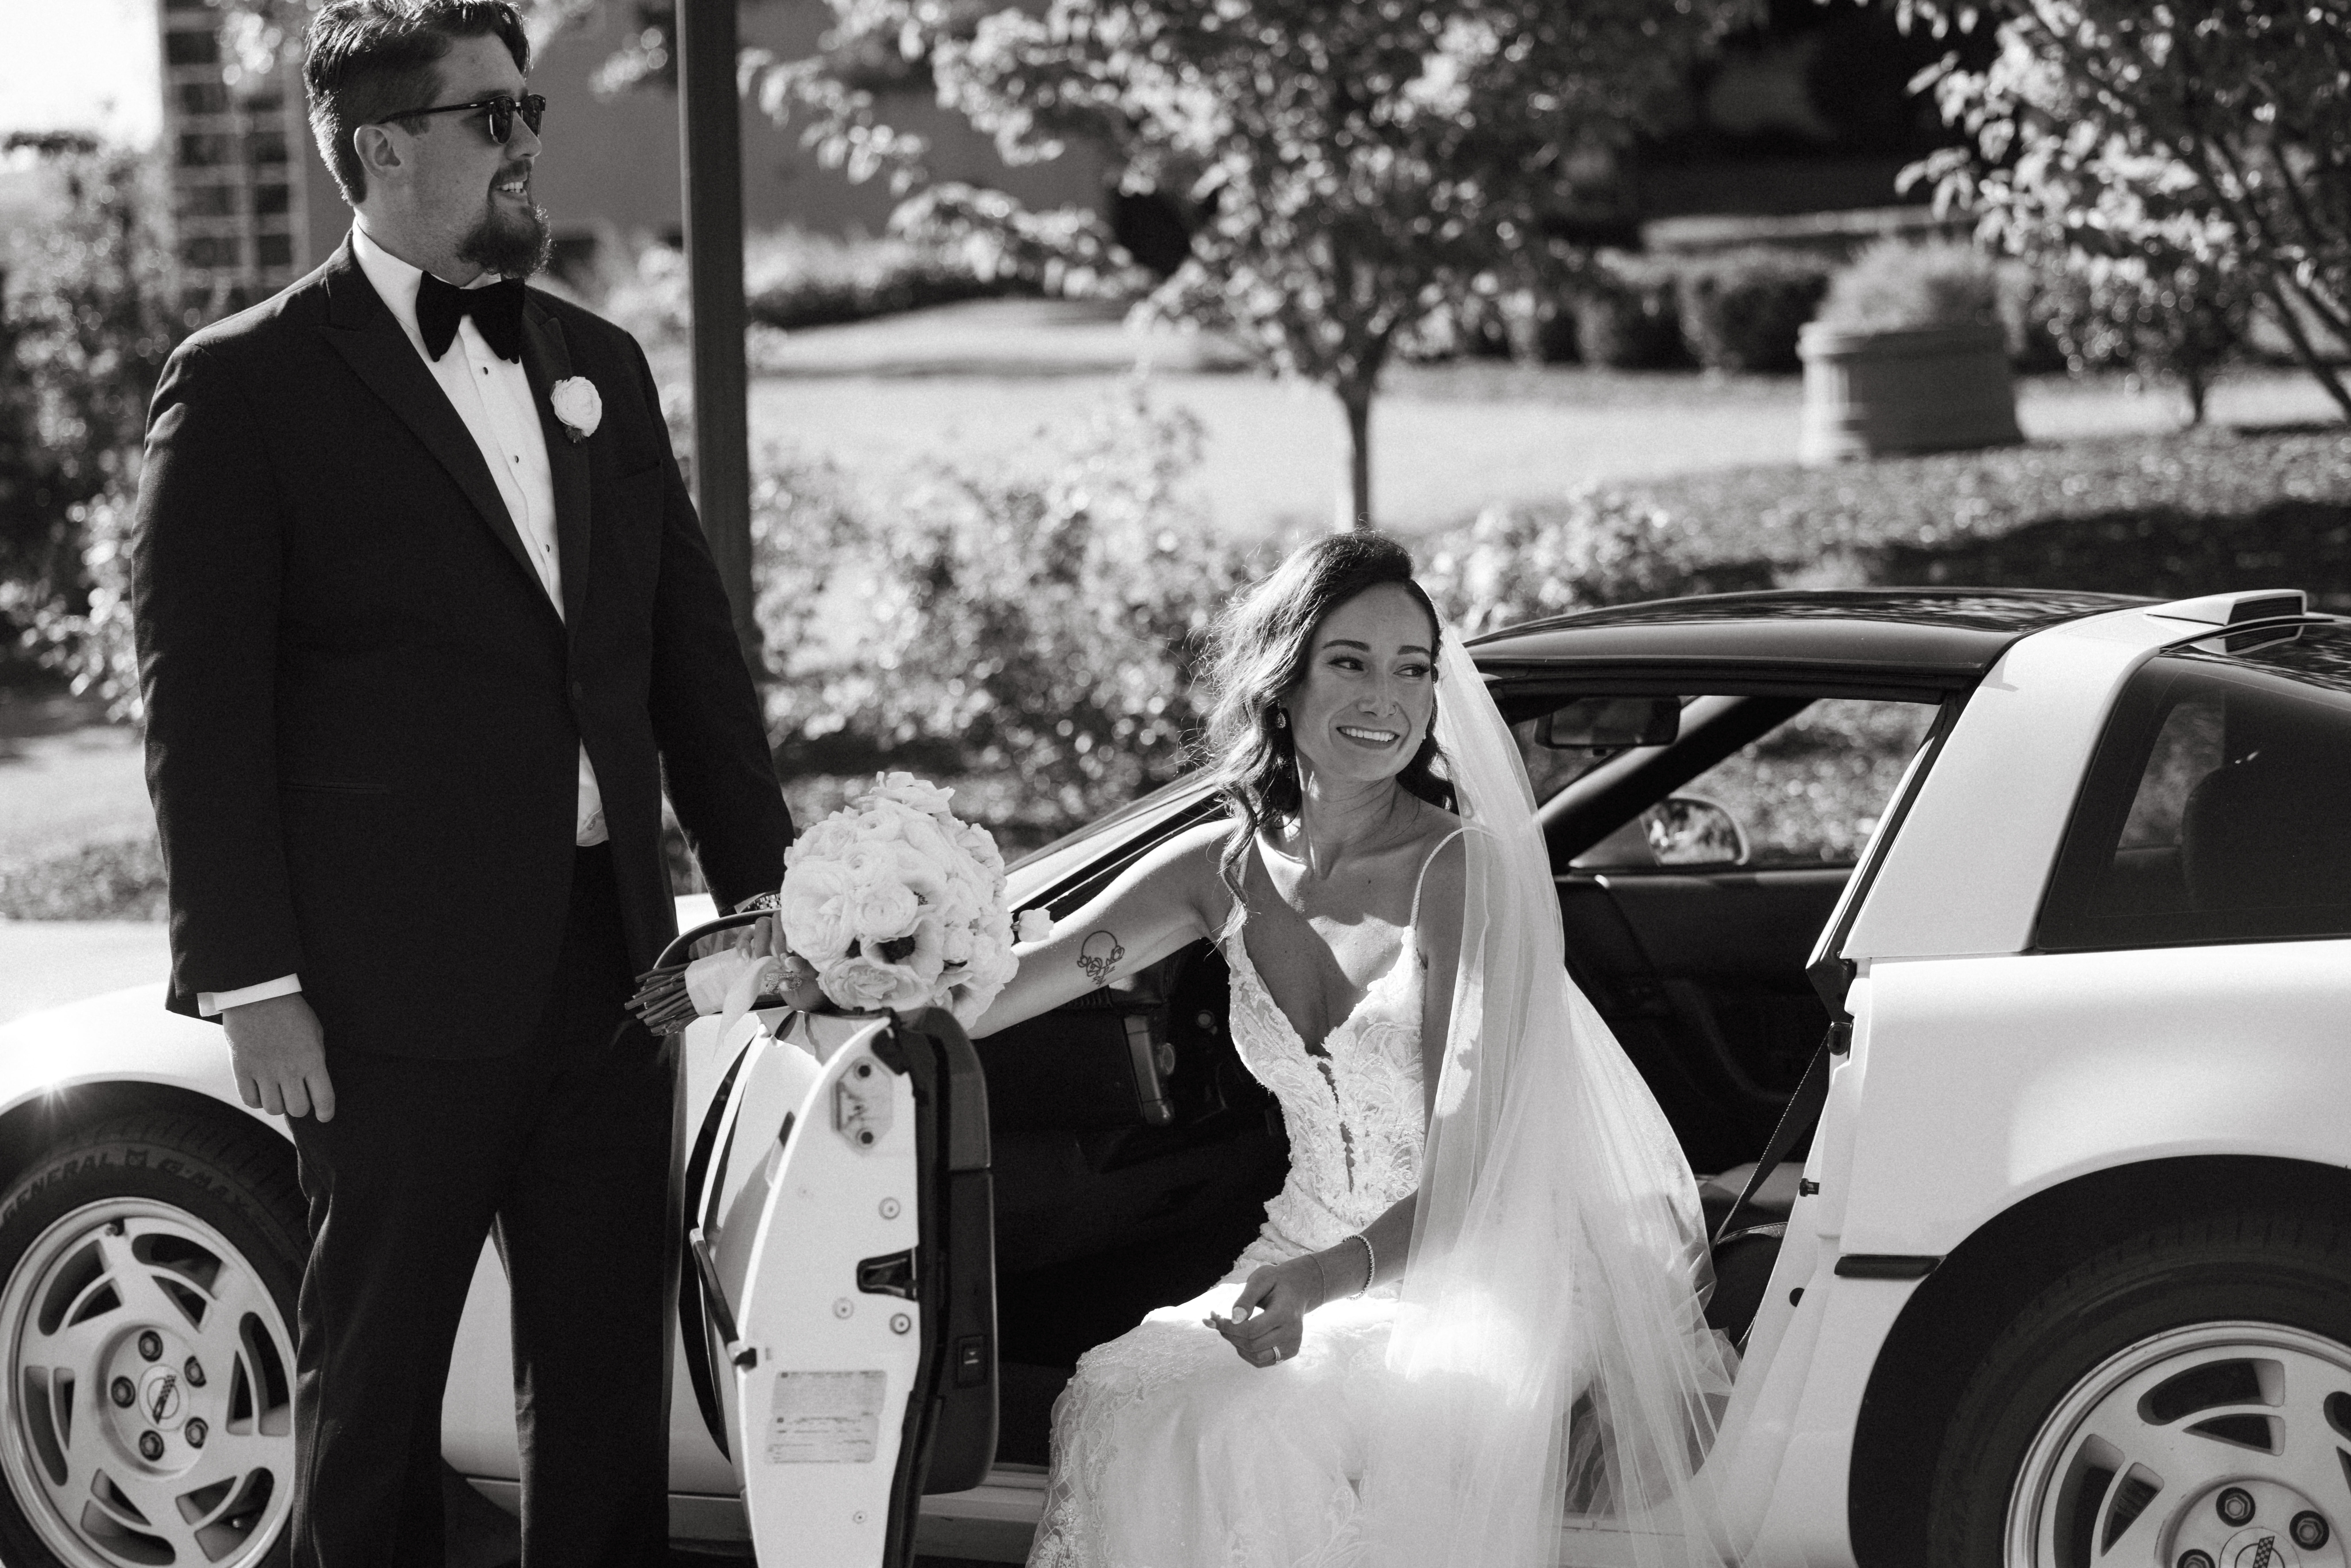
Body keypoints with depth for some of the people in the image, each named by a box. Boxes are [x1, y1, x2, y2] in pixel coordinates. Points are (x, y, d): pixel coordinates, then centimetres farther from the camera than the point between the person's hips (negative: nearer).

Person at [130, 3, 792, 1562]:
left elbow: (697, 654, 15)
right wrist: (249, 980, -13)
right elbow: (203, 709, -8)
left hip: (608, 960, 6)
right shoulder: (248, 385, -5)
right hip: (401, 981, -6)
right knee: (374, 1379, 4)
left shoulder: (598, 364, 14)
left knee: (611, 1371, 10)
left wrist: (769, 893, 9)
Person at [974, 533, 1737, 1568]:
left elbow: (1475, 1173, -17)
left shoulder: (1465, 870, -13)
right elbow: (990, 994, -2)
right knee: (1122, 1401, -23)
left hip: (1478, 1278, -5)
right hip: (1308, 1264, 5)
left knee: (1259, 1435, -30)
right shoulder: (1224, 872, 3)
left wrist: (1325, 1279, -33)